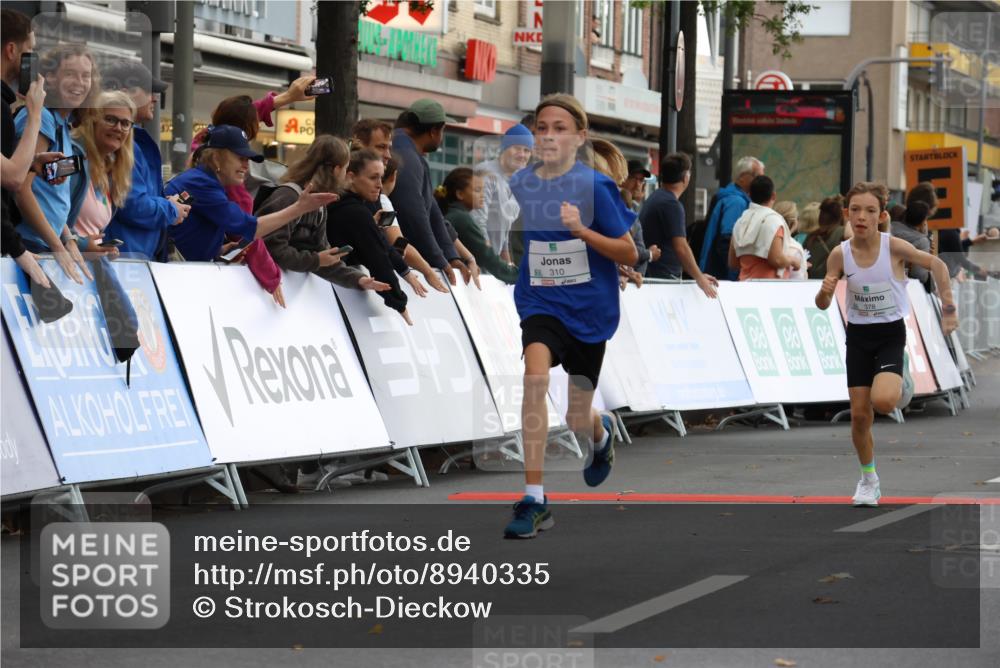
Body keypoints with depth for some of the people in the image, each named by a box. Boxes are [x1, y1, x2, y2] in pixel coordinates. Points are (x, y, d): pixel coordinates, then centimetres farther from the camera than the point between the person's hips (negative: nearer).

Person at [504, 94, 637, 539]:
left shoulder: (595, 186, -12)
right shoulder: (520, 185, 0)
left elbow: (630, 255, -14)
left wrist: (581, 230, -25)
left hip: (589, 308, -1)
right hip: (540, 304, 1)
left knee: (578, 422, 10)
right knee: (535, 373, -29)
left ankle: (601, 435, 53)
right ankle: (533, 500, -28)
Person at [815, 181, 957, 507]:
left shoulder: (893, 247, -17)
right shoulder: (840, 254, -10)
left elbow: (936, 264, -5)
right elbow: (822, 305, -4)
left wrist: (948, 306, -9)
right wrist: (824, 292, -27)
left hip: (890, 334, -2)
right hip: (858, 336, 2)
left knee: (883, 401, -25)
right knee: (859, 414, 2)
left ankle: (899, 377, 12)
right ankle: (869, 480, 24)